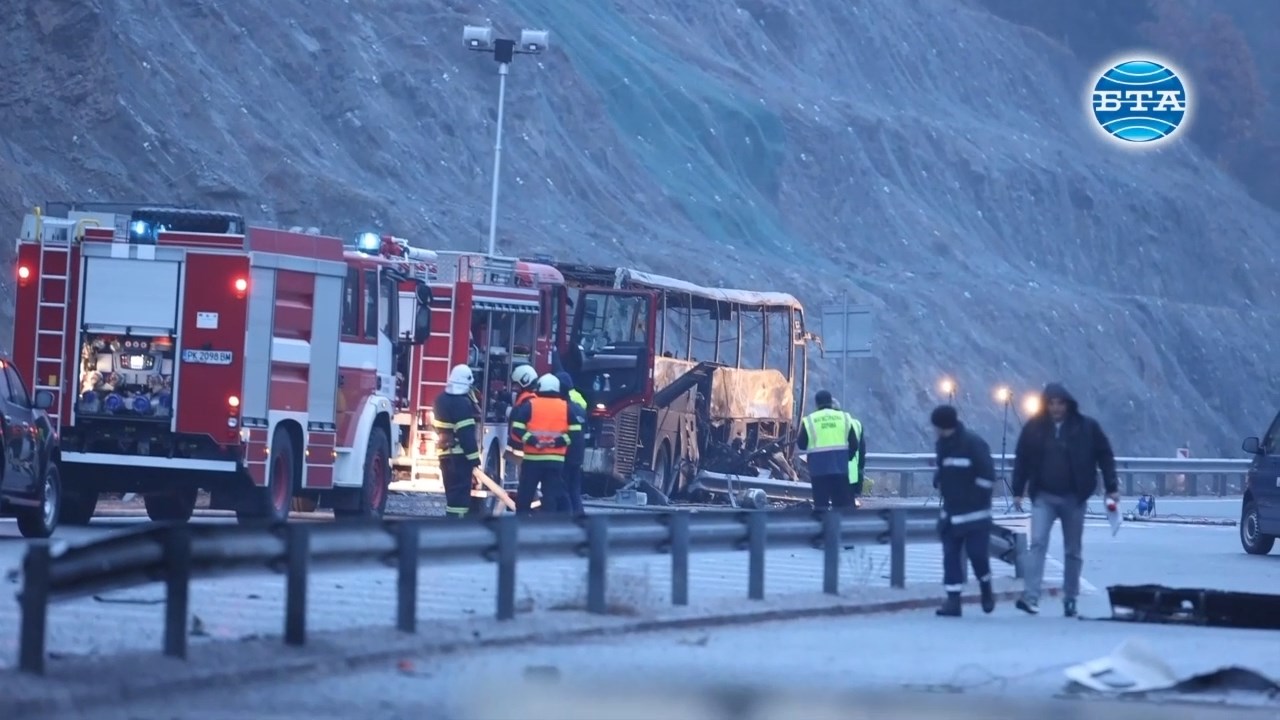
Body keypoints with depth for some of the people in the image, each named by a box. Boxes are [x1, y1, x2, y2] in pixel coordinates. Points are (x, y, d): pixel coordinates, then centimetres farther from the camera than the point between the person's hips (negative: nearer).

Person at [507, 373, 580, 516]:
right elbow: (575, 433, 0)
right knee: (551, 496, 3)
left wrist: (532, 441, -8)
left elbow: (517, 429, -9)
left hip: (532, 458, -1)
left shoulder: (529, 405, 0)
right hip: (556, 460, 1)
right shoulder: (566, 407, 6)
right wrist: (558, 441, -4)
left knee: (525, 494, 7)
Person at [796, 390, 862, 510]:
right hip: (840, 467, 2)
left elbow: (801, 444, 5)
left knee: (821, 503, 1)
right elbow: (854, 443, 5)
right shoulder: (844, 417, 5)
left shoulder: (809, 420, -1)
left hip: (819, 468, -2)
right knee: (842, 503, 7)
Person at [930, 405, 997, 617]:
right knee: (950, 555, 0)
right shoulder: (942, 444, 9)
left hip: (974, 512, -7)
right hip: (951, 511, 7)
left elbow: (988, 476, -15)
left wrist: (977, 497, -11)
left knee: (977, 552, -7)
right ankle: (953, 600, 1)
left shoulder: (973, 444, -14)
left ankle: (987, 591, 19)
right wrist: (939, 483, 6)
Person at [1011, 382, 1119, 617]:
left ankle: (1070, 599, 18)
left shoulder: (1087, 427, -3)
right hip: (1044, 496, -1)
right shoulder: (1034, 428, -1)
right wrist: (1018, 491, 3)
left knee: (1073, 551, 8)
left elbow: (1105, 456, 2)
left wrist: (1111, 487, -2)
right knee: (1038, 543, -15)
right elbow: (1021, 460, 5)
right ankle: (1031, 596, -21)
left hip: (1074, 497, 1)